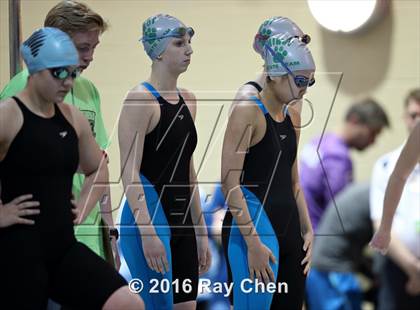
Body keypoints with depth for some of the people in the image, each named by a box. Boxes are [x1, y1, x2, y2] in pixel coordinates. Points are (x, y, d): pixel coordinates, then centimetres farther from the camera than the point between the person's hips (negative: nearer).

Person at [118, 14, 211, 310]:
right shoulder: (141, 99, -11)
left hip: (182, 221, 8)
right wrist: (147, 232, -22)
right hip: (150, 219, -8)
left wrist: (201, 230, 17)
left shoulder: (188, 100, 13)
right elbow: (130, 172, -16)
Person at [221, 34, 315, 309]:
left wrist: (308, 230, 14)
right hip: (253, 226, -8)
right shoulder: (247, 112, -10)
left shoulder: (292, 117, 14)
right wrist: (253, 243, -19)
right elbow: (230, 183, -16)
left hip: (289, 229, 8)